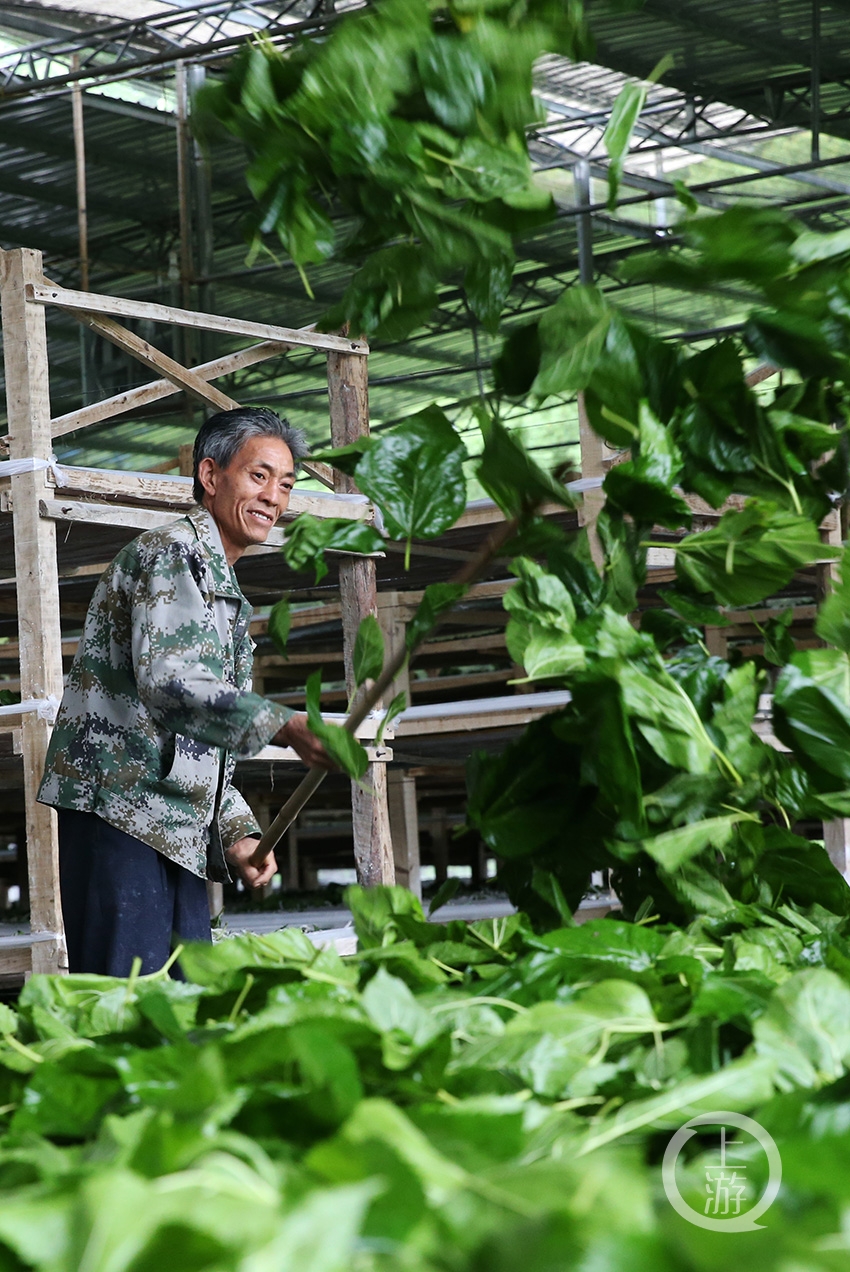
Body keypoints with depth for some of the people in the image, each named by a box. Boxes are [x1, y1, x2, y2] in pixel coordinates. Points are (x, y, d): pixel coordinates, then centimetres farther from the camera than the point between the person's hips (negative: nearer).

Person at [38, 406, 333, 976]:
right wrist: (286, 726, -29)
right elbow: (169, 685, -21)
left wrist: (238, 831, 12)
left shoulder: (225, 593, 25)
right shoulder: (171, 552, -5)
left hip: (181, 832, 10)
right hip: (121, 810, -10)